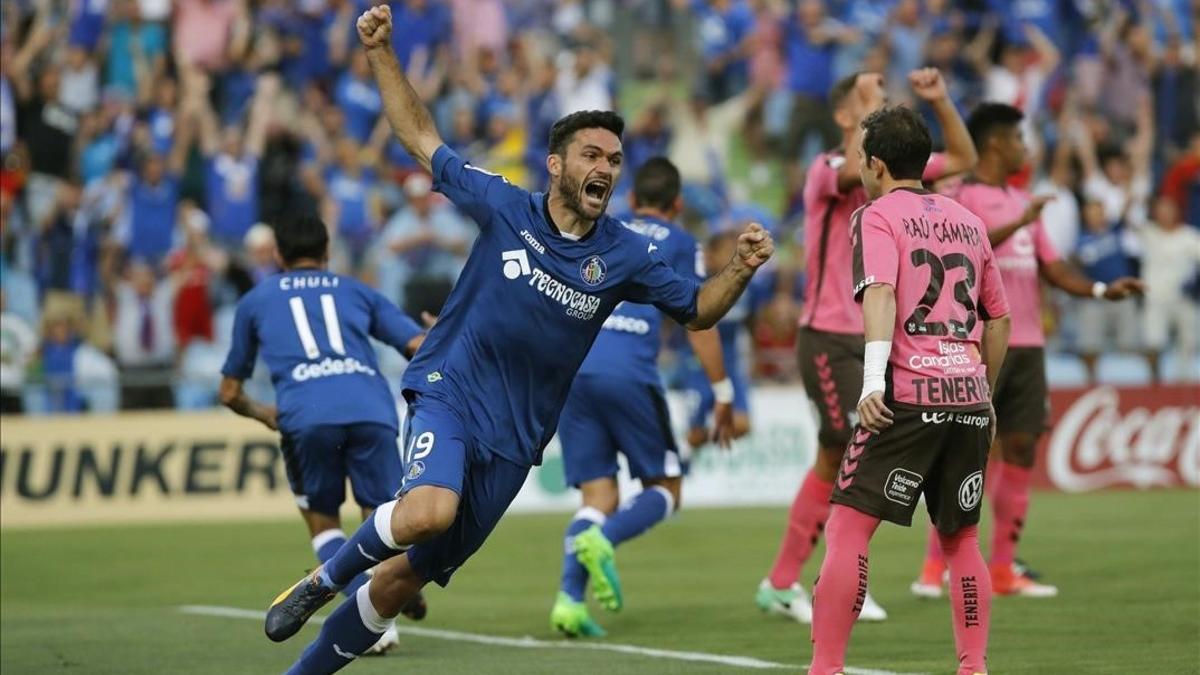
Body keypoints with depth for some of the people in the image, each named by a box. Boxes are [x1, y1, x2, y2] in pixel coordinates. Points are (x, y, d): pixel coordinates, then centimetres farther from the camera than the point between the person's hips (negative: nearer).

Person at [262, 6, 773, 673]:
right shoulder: (504, 208, -3)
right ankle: (323, 580, -6)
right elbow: (423, 140, 6)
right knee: (429, 512, -34)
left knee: (403, 579, 4)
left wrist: (741, 269, -10)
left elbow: (697, 309, 11)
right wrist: (382, 54, -1)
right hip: (449, 394, -3)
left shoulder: (626, 256, 2)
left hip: (514, 439, 3)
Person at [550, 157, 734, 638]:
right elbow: (699, 324, 6)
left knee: (598, 497, 8)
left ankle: (569, 598, -14)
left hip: (570, 368, 4)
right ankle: (602, 539, -20)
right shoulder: (679, 243, 12)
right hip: (629, 372, -4)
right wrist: (723, 397, 10)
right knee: (665, 489, 9)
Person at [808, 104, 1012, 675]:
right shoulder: (967, 221, 19)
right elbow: (999, 319, 22)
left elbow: (880, 293, -16)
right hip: (969, 395, 6)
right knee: (960, 539, 15)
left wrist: (873, 380, -25)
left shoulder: (876, 218, 1)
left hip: (907, 397, -6)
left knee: (848, 528, -4)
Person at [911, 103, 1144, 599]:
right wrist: (1020, 222, -30)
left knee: (1020, 448, 4)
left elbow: (1051, 267, 16)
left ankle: (1003, 568, 10)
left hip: (1027, 345, 7)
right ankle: (935, 567, -1)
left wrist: (1101, 290, 2)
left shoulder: (1023, 203, 18)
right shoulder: (963, 197, -5)